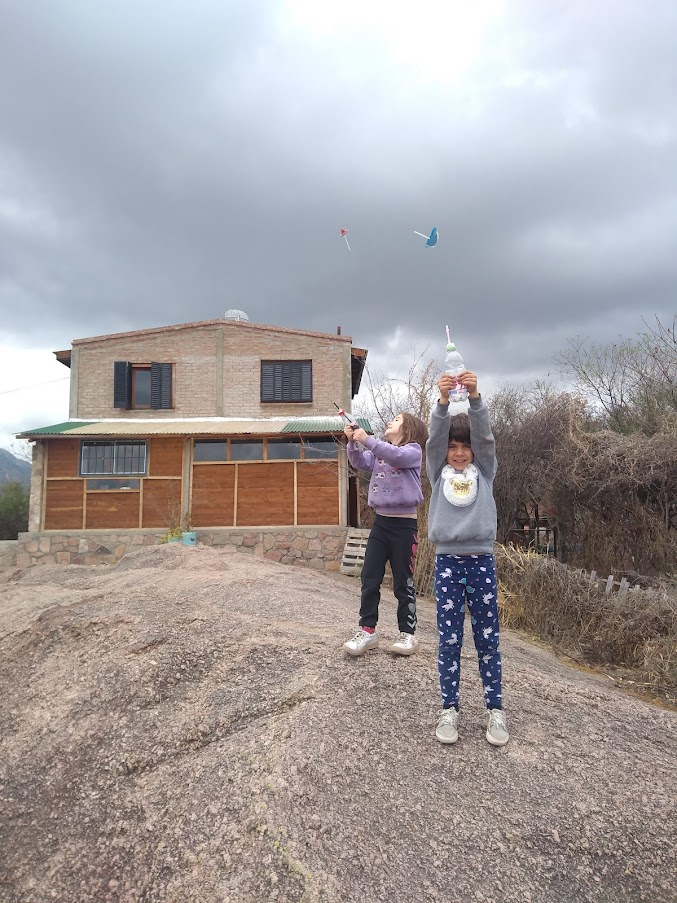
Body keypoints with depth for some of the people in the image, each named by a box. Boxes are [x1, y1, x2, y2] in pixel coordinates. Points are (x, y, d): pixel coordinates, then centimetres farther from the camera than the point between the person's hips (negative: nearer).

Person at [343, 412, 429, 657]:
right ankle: (367, 630, 12)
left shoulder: (413, 450, -4)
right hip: (380, 523, 5)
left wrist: (367, 439, -27)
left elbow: (396, 456, -24)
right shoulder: (380, 452, 14)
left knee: (403, 582, 4)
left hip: (404, 525, -5)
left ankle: (407, 633, 17)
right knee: (369, 579, 3)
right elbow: (359, 463, 1)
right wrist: (353, 442, -15)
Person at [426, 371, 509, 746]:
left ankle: (495, 709, 21)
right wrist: (443, 400, -27)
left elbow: (484, 434, -9)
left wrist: (475, 397, -26)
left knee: (488, 639, 9)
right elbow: (435, 437, -10)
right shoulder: (438, 472, 7)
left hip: (481, 562, 0)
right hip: (447, 562, 0)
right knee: (449, 641, 5)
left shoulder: (485, 470, 7)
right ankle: (449, 709, 17)